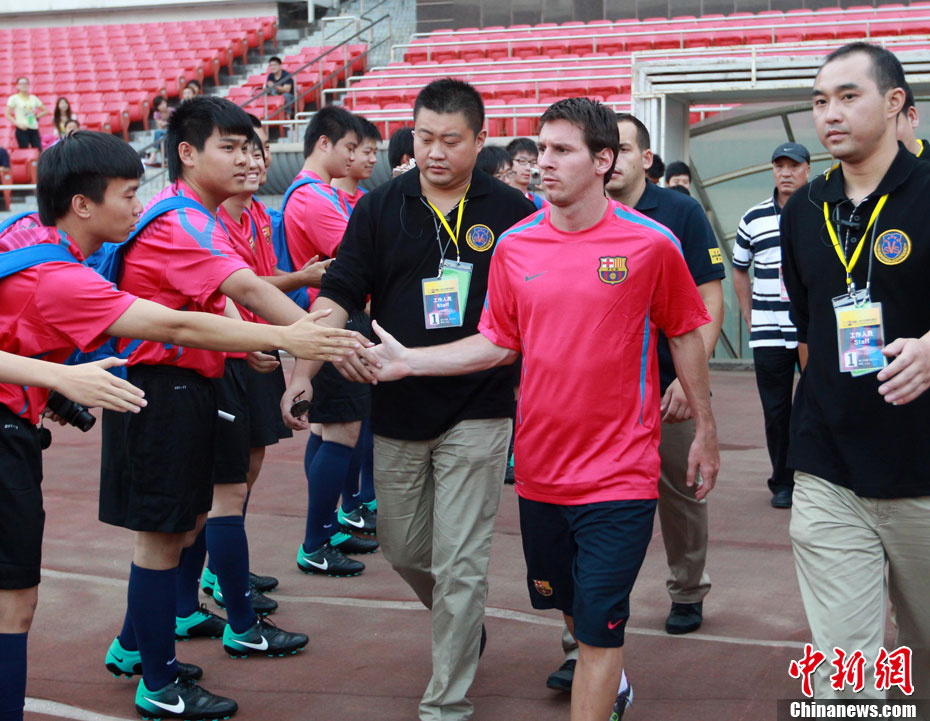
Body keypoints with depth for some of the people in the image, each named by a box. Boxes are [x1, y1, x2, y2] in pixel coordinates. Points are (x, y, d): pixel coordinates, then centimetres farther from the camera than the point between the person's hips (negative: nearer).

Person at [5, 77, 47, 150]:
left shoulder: (33, 98, 12)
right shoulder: (14, 98, 3)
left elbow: (46, 111, 19)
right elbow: (8, 115, -1)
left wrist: (37, 116, 2)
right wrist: (18, 124, -14)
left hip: (34, 129, 3)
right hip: (22, 130, -3)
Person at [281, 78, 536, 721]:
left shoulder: (512, 210, -1)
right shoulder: (380, 208, 1)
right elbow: (338, 296, -2)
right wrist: (303, 372, -14)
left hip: (477, 412, -3)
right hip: (396, 411, 3)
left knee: (460, 564, -1)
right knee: (403, 550, 16)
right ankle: (463, 627, 45)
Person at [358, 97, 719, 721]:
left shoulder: (652, 243, -9)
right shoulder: (515, 246, 0)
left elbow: (685, 335, 2)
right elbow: (499, 344, 7)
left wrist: (705, 429, 6)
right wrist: (407, 361, -2)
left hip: (620, 472, -4)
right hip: (541, 465, 5)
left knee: (599, 624, -5)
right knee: (563, 599, 21)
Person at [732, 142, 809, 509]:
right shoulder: (753, 219, 9)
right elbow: (739, 271, 19)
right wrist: (750, 317, 11)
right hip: (768, 335, 2)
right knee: (776, 410, 5)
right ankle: (782, 482, 16)